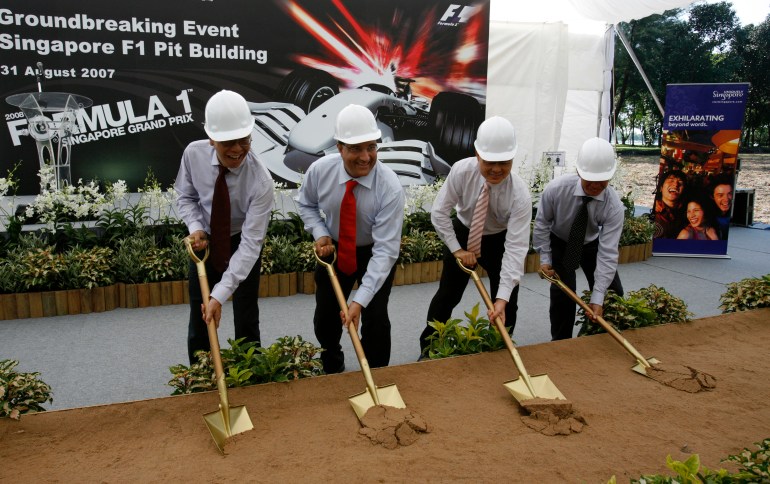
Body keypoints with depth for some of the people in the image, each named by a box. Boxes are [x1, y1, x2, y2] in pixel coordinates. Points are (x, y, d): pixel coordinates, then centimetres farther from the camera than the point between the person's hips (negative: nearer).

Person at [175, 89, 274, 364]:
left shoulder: (260, 182, -33)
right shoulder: (193, 153, -22)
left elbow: (250, 243, -32)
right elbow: (185, 196, -1)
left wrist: (220, 295, -37)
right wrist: (195, 227, -22)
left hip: (242, 243, -3)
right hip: (205, 240, 3)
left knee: (246, 320, 5)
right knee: (199, 319, 11)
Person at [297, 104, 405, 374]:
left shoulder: (390, 188, -33)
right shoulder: (319, 170, -23)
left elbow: (385, 250, -34)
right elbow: (306, 205, 0)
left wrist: (360, 301, -40)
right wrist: (320, 233, -19)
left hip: (376, 253, -3)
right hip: (334, 250, 3)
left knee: (375, 319, -5)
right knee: (325, 317, 12)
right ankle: (332, 370, 42)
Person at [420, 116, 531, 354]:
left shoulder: (520, 195, -33)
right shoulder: (461, 170, -29)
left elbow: (516, 247, -34)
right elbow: (439, 212, -17)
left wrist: (502, 297, -39)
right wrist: (457, 249, -16)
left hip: (501, 241, -1)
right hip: (463, 234, 1)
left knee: (507, 306, 0)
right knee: (446, 296, 9)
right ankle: (428, 350, 28)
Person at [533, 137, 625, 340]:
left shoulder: (614, 206, -31)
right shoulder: (556, 188, -32)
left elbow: (607, 253, -32)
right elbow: (542, 223, -14)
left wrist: (597, 298, -36)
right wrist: (545, 258, -13)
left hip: (592, 244, 2)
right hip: (559, 243, -1)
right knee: (562, 293, -15)